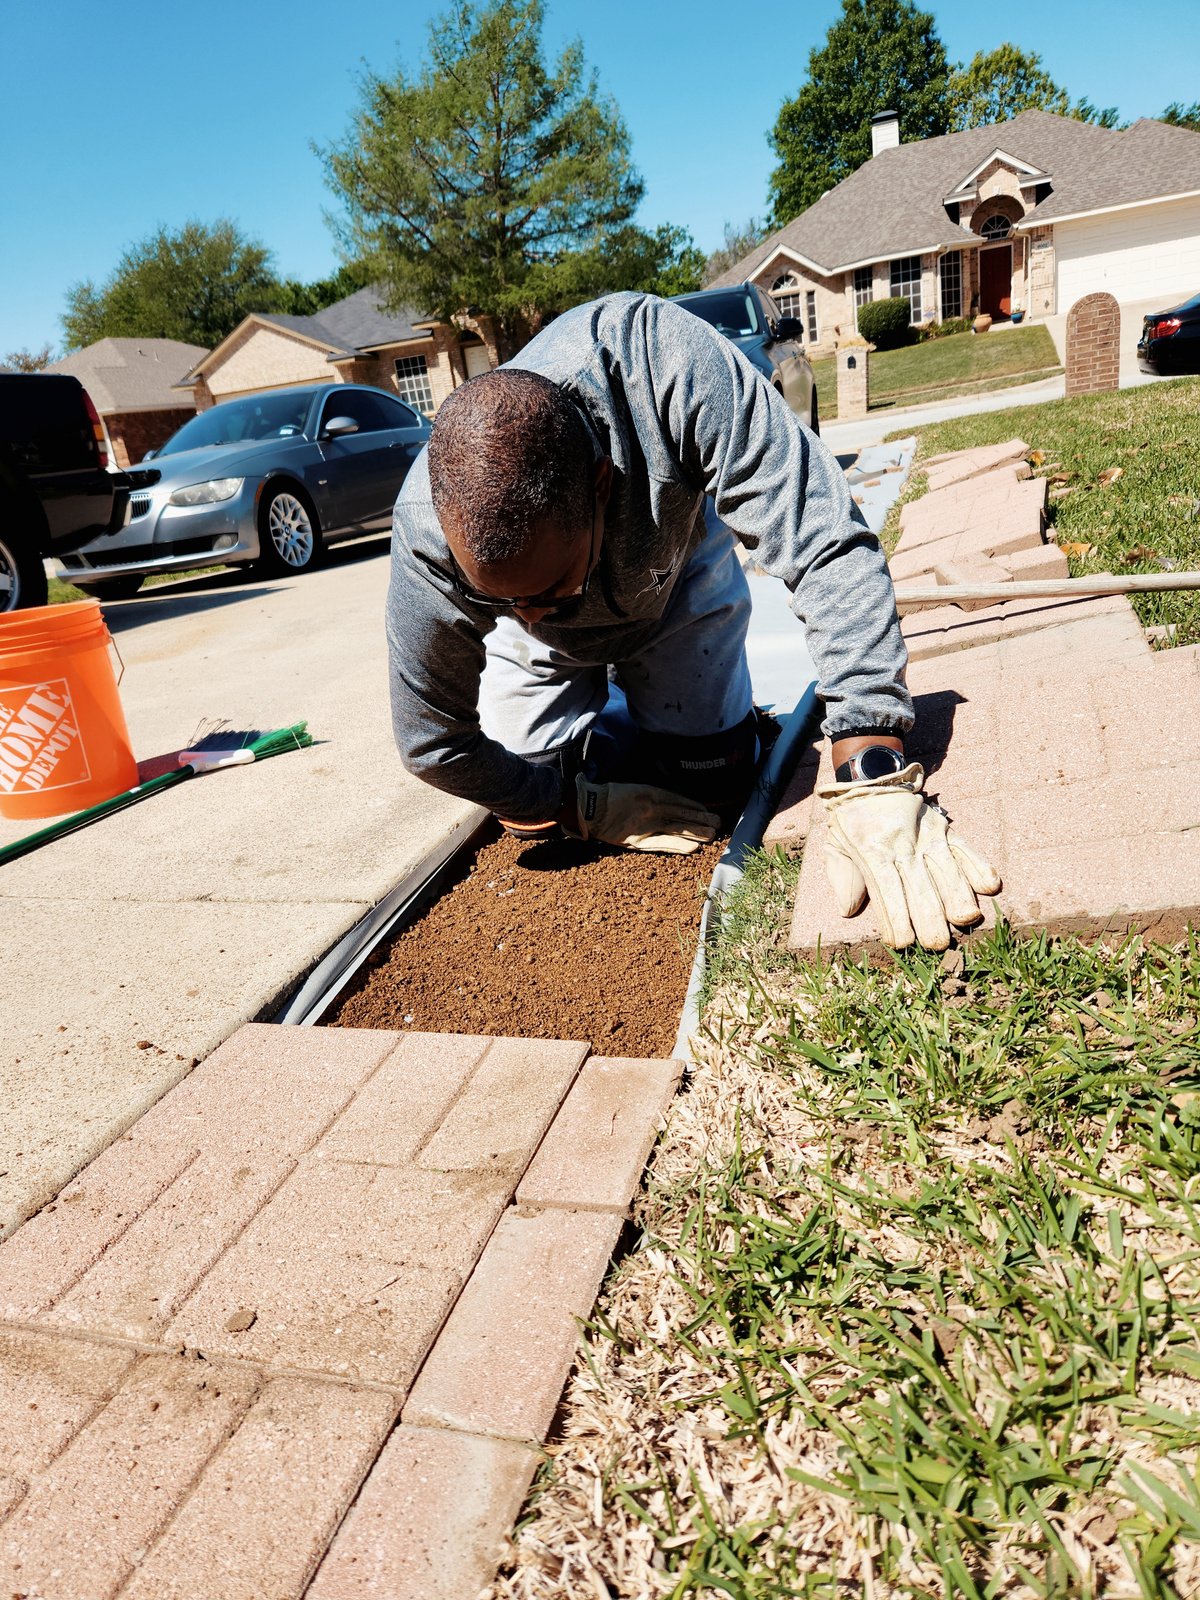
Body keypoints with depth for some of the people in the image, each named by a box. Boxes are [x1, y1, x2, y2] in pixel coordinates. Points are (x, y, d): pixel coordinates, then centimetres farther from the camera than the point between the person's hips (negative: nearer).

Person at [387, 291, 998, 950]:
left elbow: (829, 547, -45)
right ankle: (606, 704, 28)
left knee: (713, 788, -5)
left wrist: (876, 780, -52)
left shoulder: (668, 367, -46)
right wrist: (590, 808, -18)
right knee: (530, 815, -2)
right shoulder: (426, 531, -39)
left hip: (673, 571, 0)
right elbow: (430, 744, -23)